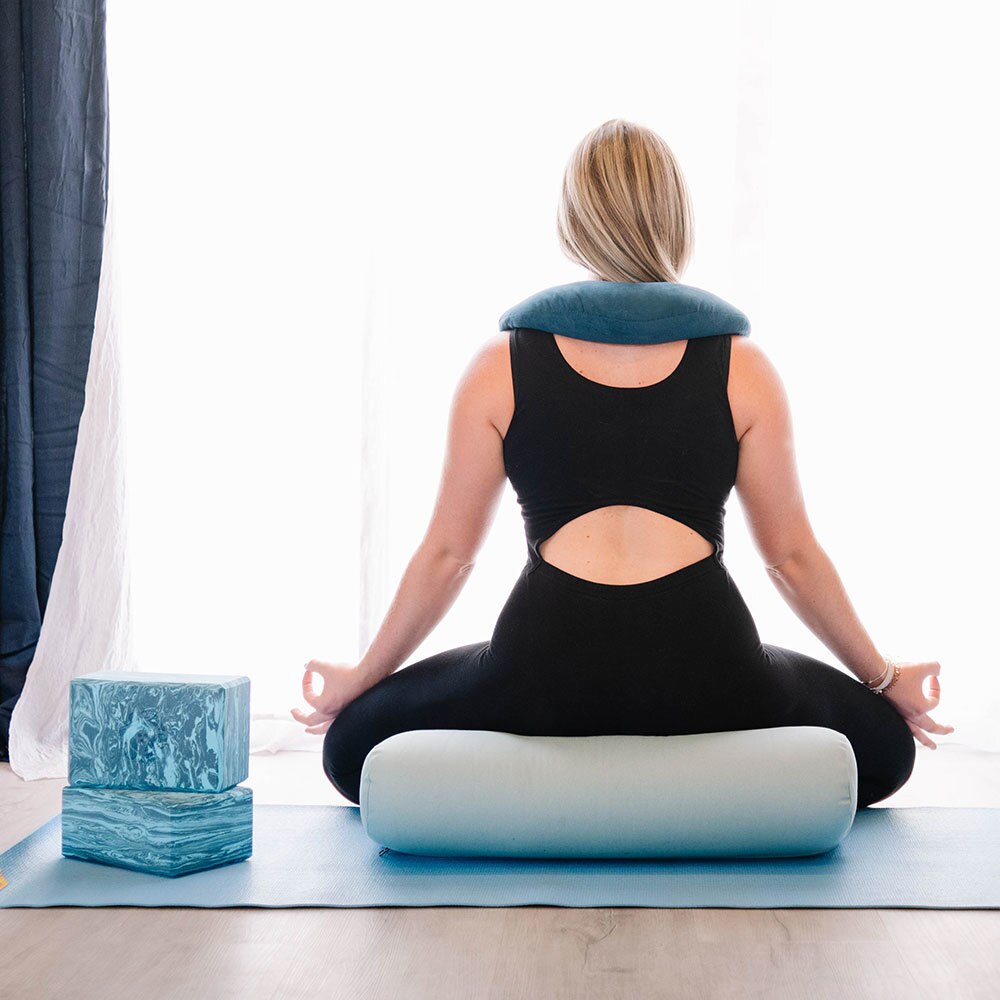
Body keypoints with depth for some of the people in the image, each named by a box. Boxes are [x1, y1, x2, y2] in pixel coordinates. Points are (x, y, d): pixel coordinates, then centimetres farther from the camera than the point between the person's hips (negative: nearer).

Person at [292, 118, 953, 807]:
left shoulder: (499, 369, 9)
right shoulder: (742, 369, 8)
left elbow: (447, 555, 13)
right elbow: (792, 555, 13)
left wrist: (358, 679, 28)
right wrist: (885, 676, 29)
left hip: (544, 679, 0)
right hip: (706, 686, 0)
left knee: (355, 742, 24)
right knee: (881, 742, 27)